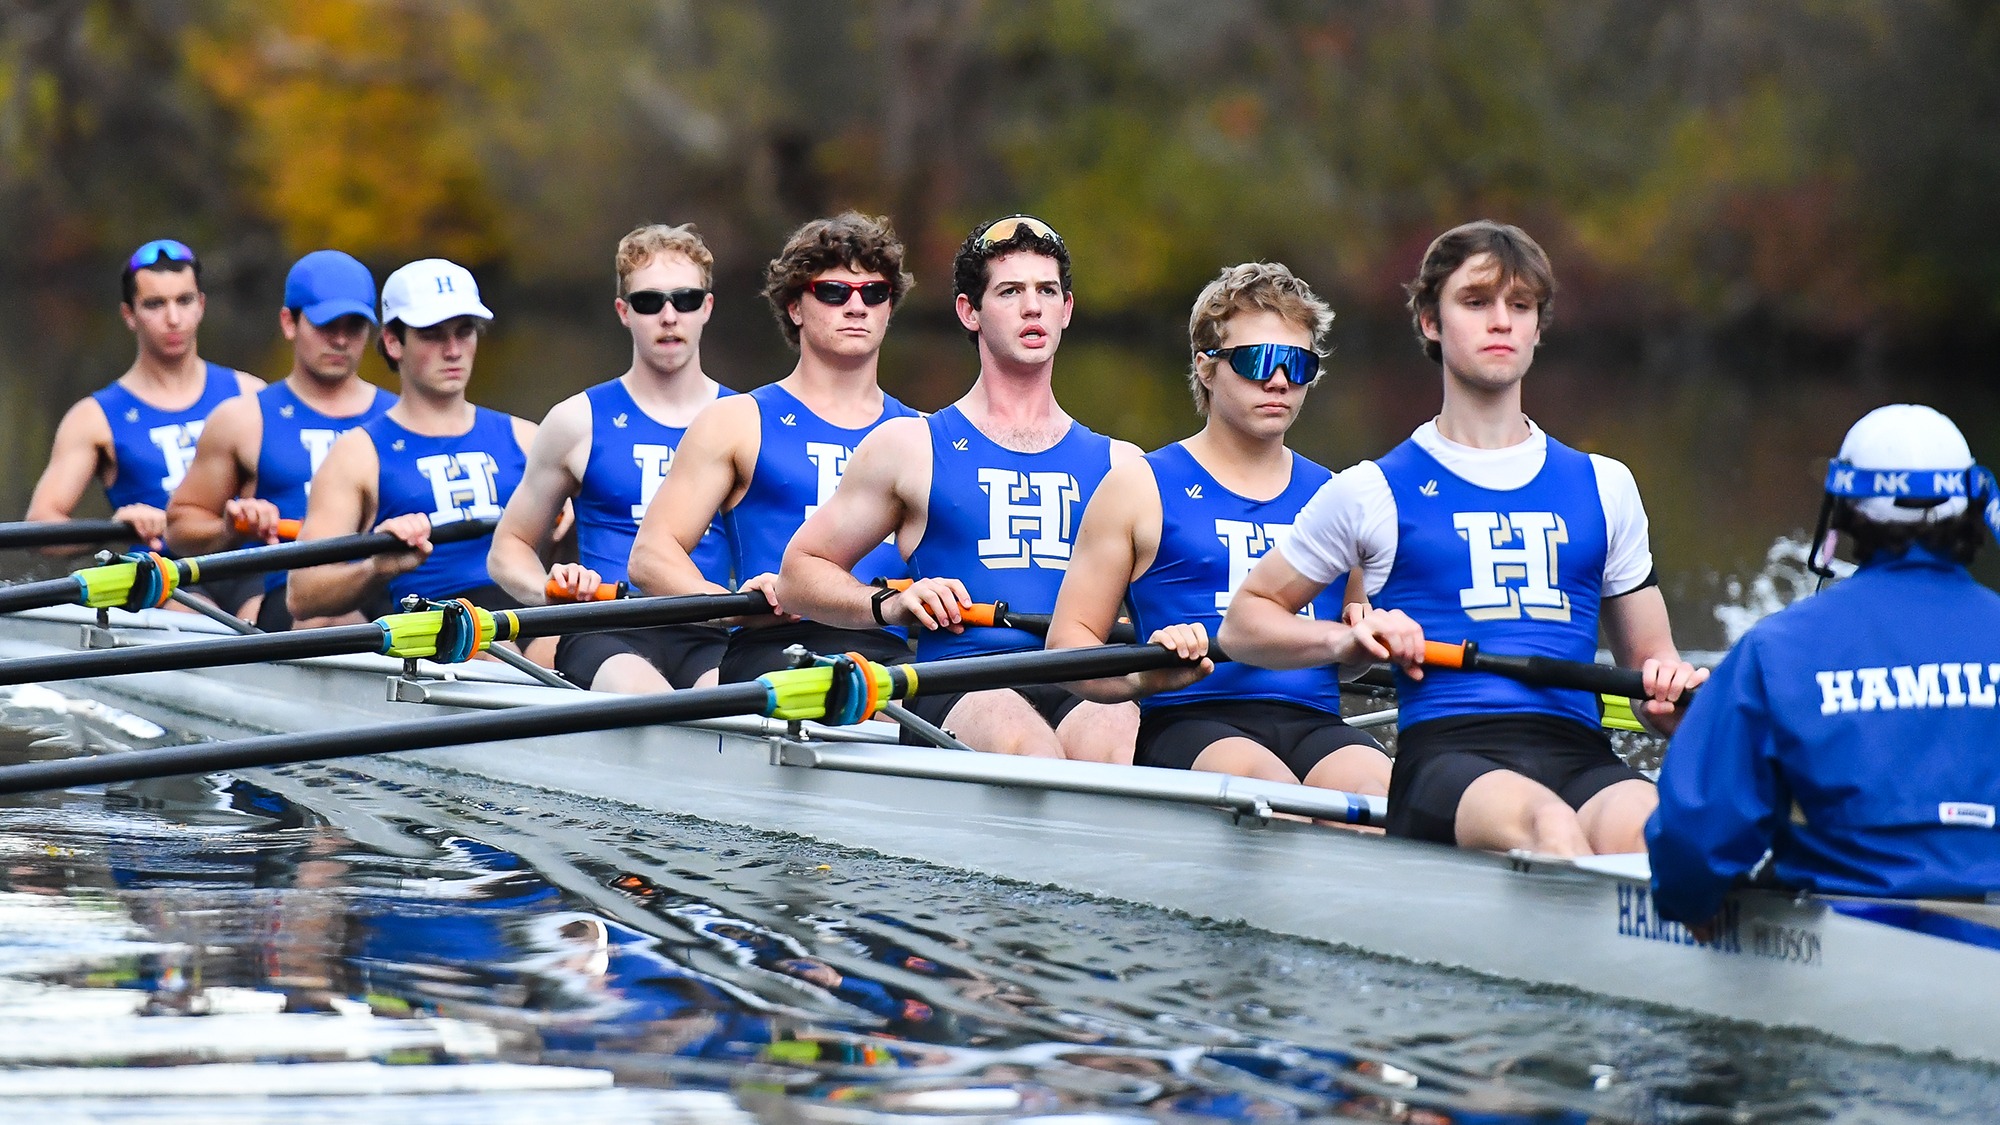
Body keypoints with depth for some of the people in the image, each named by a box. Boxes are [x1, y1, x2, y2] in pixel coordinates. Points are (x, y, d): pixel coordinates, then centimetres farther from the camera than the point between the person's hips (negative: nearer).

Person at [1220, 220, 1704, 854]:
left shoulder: (1604, 487, 22)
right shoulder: (1372, 493, 14)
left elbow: (1649, 663, 27)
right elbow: (1243, 623, 22)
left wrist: (1669, 691, 2)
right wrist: (1347, 641, 2)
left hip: (1579, 756, 3)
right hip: (1444, 759, -3)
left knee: (1641, 826, -37)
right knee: (1549, 827, -40)